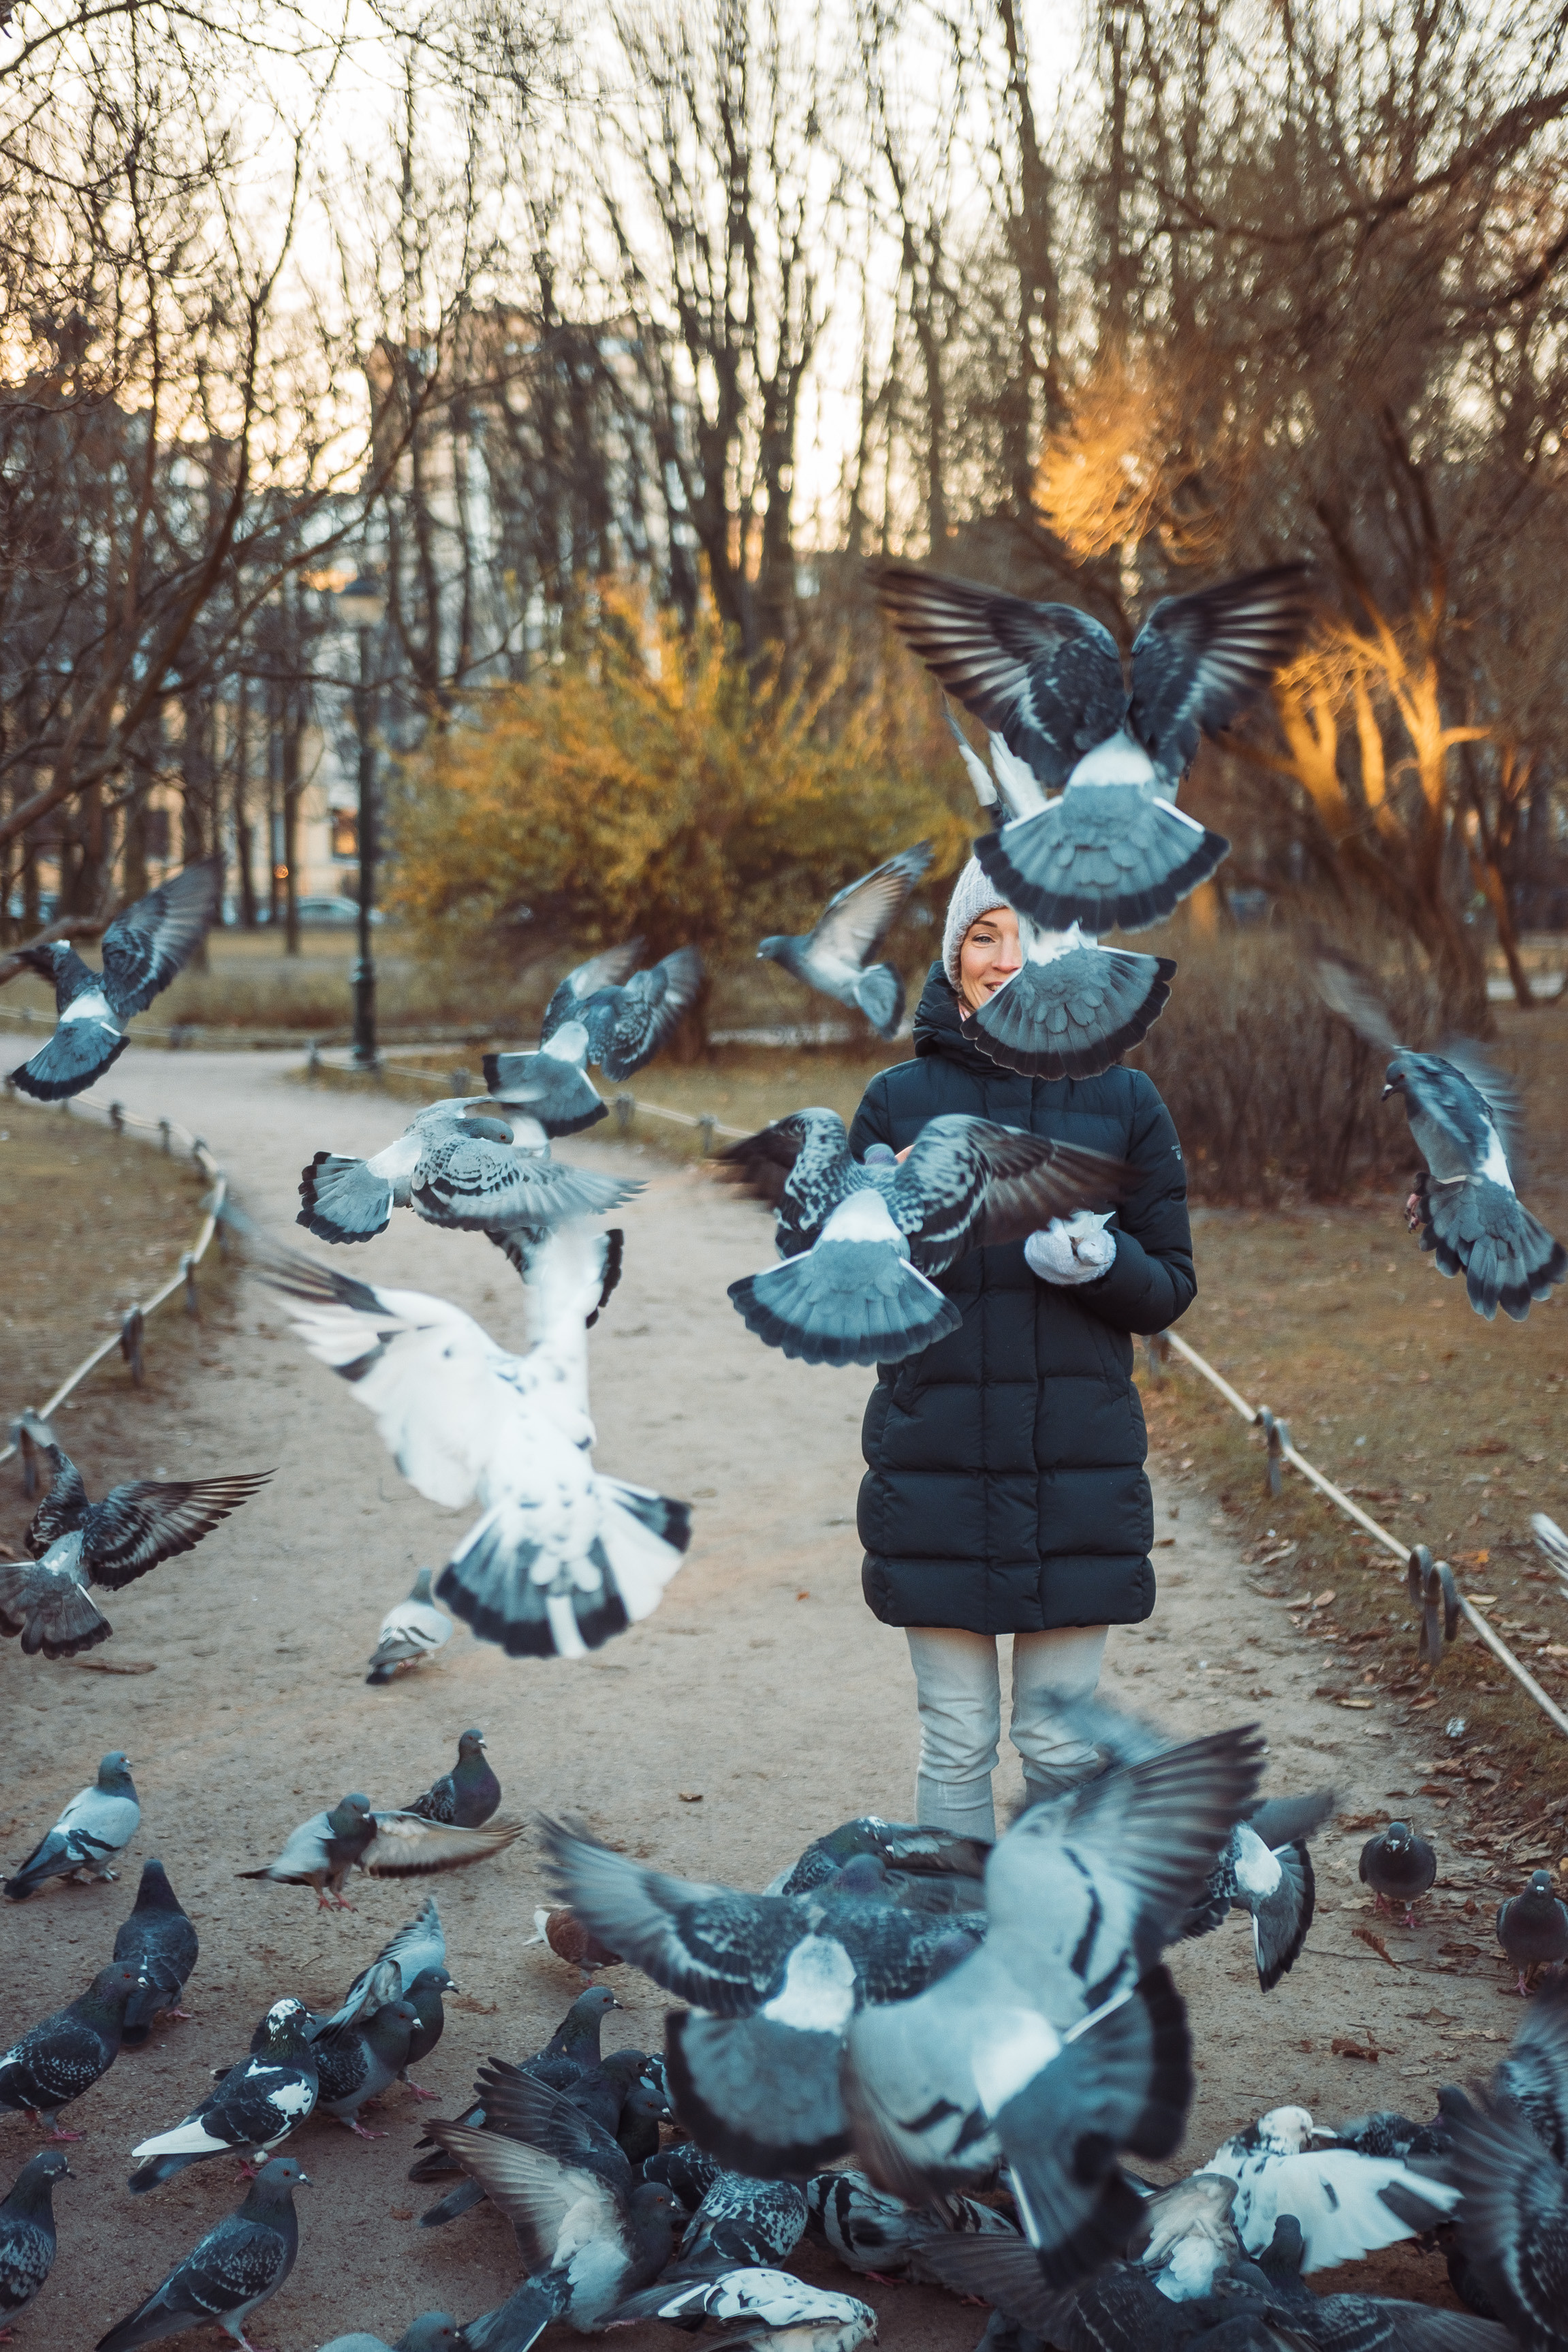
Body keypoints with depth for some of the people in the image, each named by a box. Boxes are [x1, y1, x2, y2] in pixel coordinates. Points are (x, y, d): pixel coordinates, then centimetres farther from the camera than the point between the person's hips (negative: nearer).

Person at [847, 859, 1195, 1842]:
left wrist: (1097, 1259, -16)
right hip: (935, 1459, 0)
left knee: (1063, 1745, 7)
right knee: (957, 1746, 6)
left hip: (1080, 1466, 0)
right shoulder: (898, 1101, 4)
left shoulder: (1124, 1100, 4)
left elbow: (1171, 1288, 5)